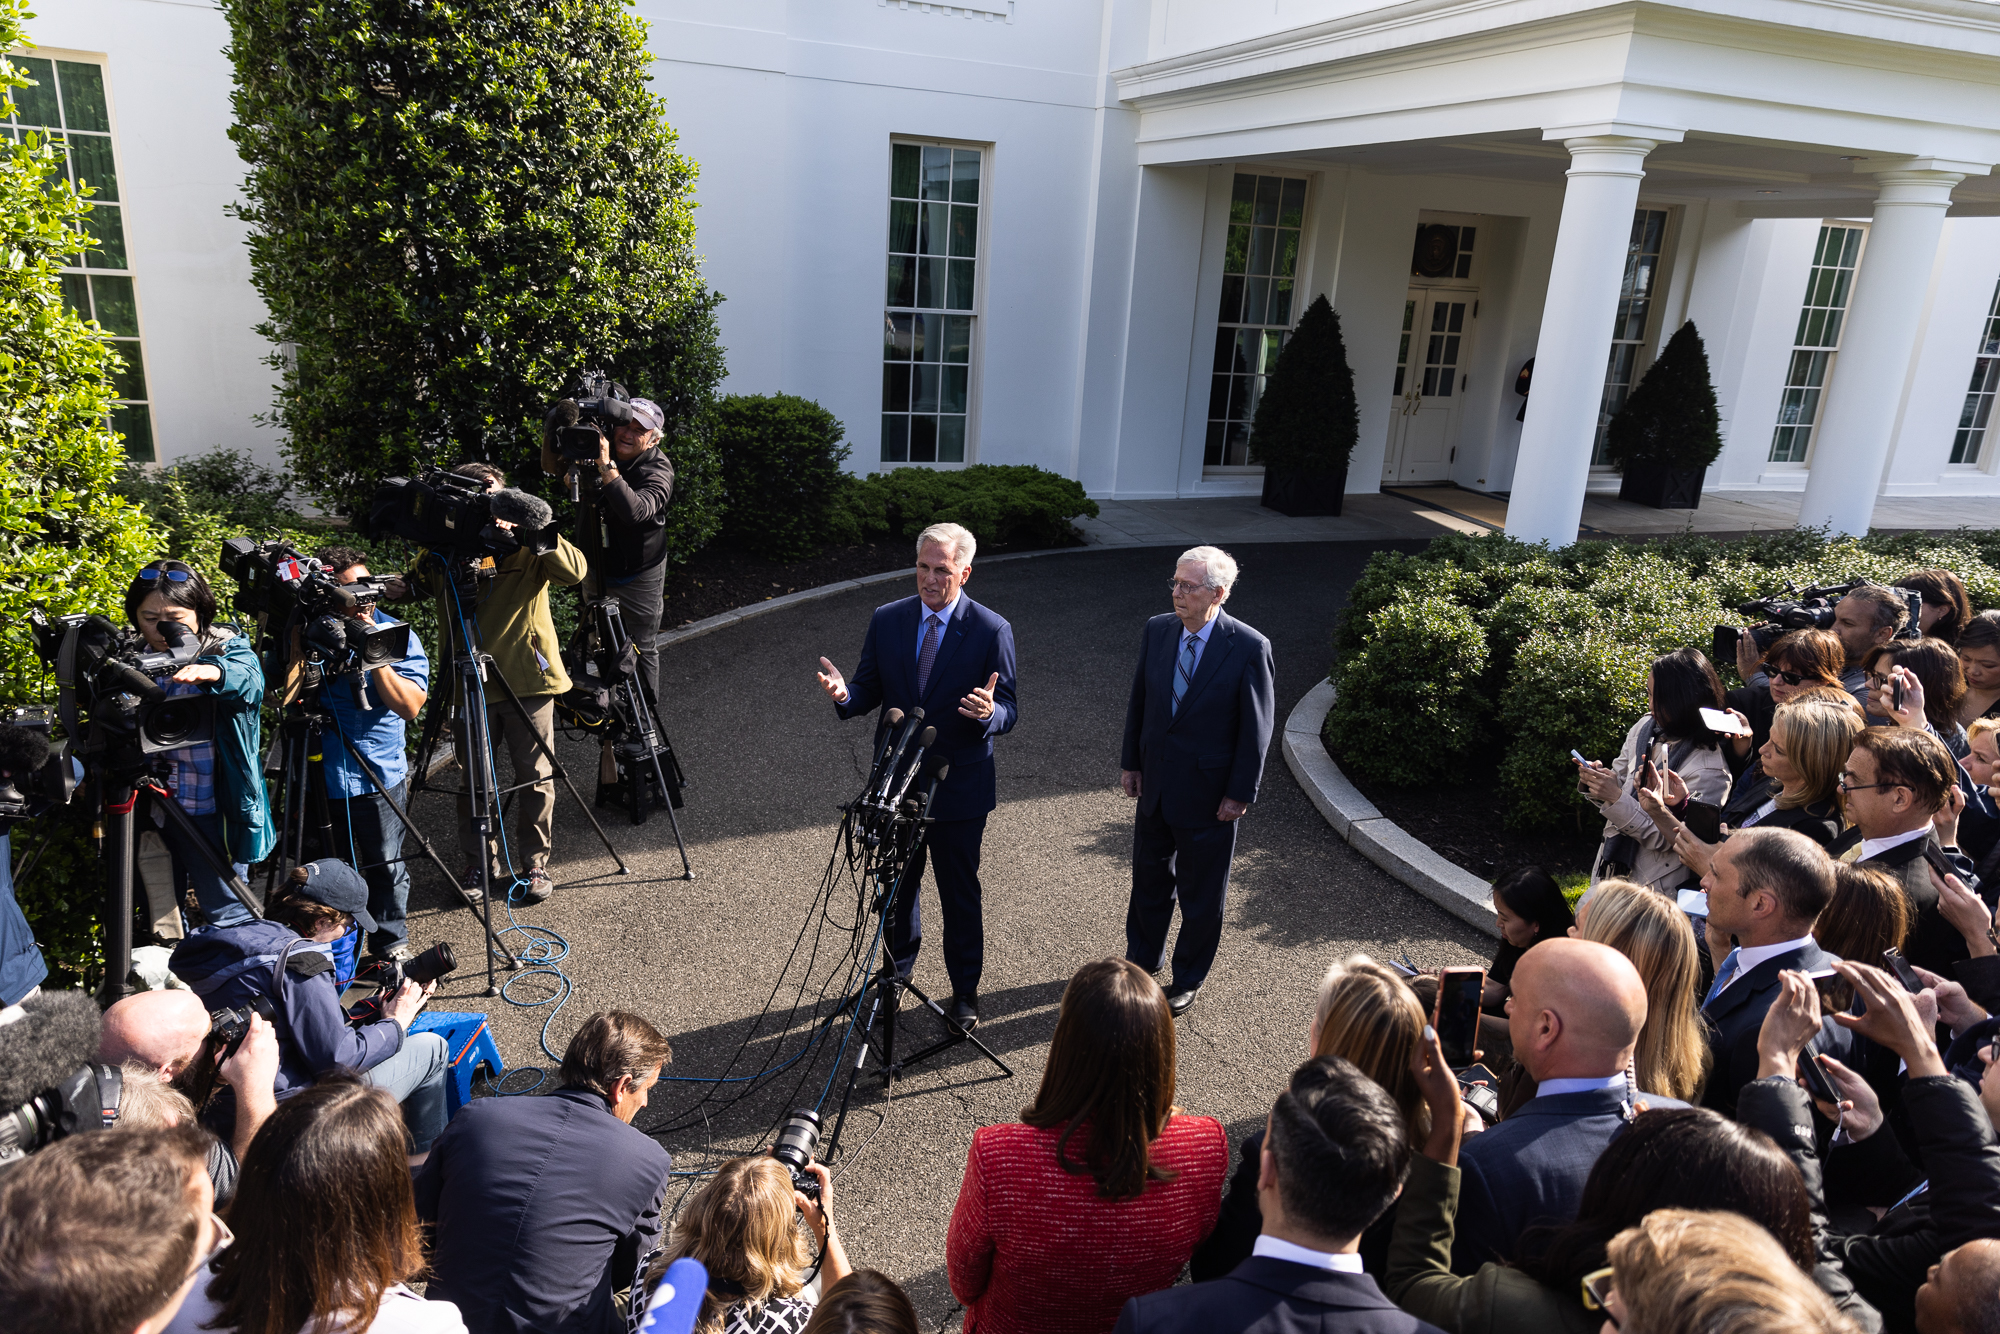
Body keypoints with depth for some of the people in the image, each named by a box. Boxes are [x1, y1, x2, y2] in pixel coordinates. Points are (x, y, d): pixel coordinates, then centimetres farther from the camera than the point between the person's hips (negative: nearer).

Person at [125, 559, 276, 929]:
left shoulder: (227, 648, -7)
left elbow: (245, 676, -31)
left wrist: (210, 672, -51)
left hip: (210, 809, -5)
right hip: (147, 805, 5)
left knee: (227, 918, 5)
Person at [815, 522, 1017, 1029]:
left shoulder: (991, 630, -11)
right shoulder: (886, 620, -1)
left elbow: (1008, 712, -11)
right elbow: (870, 692, 3)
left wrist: (988, 712, -35)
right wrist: (845, 694, -20)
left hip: (958, 784, -3)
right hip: (896, 780, 3)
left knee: (960, 892, 10)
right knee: (896, 885, 20)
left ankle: (965, 990, 29)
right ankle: (895, 973, 41)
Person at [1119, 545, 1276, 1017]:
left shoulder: (1249, 648, -18)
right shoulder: (1157, 631, -3)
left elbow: (1256, 728, -13)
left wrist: (1240, 794, -12)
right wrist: (1131, 762, 8)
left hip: (1208, 794, -4)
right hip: (1155, 784, 5)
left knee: (1201, 893, 12)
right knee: (1149, 877, 21)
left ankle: (1188, 981, 33)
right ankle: (1142, 958, 44)